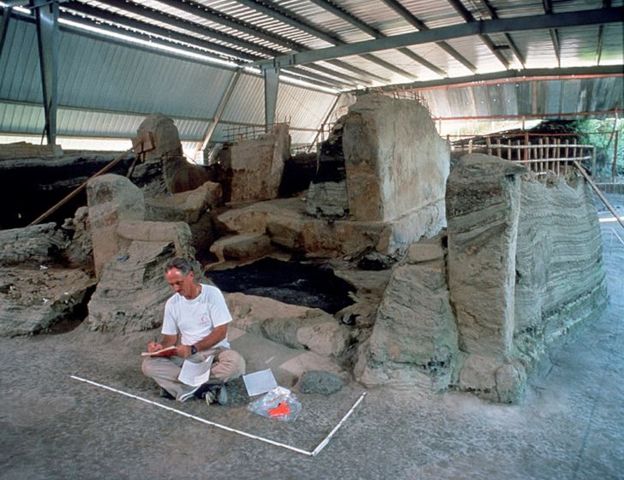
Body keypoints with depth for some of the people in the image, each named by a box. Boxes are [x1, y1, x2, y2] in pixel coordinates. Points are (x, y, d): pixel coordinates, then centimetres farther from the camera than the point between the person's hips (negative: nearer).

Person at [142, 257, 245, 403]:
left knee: (236, 363, -36)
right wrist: (161, 346, -18)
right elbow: (170, 337, 5)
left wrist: (193, 348, -23)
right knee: (148, 365, -21)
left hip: (214, 351, -4)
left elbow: (220, 332, -14)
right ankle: (207, 387, -24)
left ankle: (186, 387, -20)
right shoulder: (172, 303, 1)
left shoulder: (212, 294, -11)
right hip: (185, 355, 4)